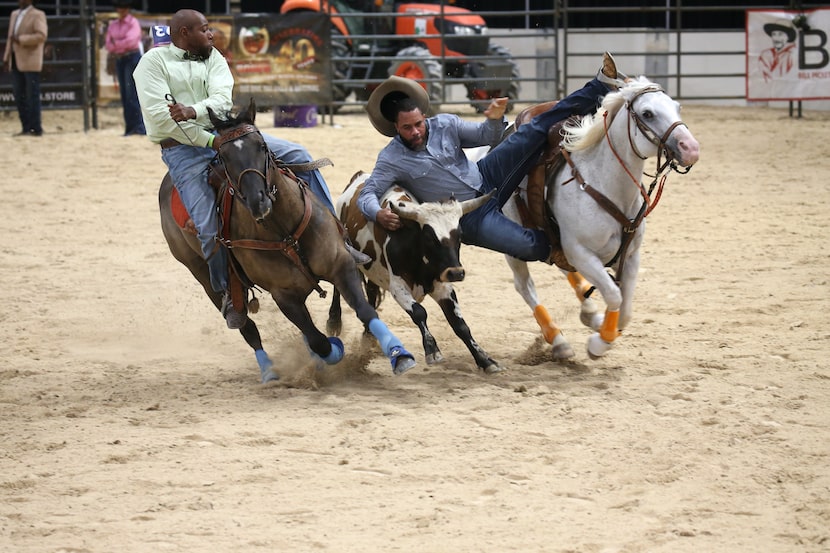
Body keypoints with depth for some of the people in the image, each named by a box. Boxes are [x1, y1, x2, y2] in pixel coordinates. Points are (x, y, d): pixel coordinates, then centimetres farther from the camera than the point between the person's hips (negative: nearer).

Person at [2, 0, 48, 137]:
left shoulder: (37, 15, -4)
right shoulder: (15, 14, 18)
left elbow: (41, 36, -16)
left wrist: (20, 39, -18)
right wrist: (6, 58, 14)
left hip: (30, 63, -7)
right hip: (17, 62, 7)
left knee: (32, 96, -4)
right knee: (19, 96, 6)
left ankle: (36, 129, 0)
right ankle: (26, 128, 12)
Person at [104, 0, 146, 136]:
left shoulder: (133, 23, -4)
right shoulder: (113, 25, 14)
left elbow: (130, 41, -16)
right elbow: (108, 44, 7)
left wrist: (115, 44, -5)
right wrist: (122, 44, -10)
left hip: (132, 57, -7)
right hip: (119, 59, 7)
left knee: (132, 94, -12)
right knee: (124, 94, 5)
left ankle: (139, 127, -13)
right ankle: (129, 127, 6)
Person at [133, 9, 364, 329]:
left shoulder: (213, 58, 12)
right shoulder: (153, 62, -3)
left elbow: (222, 99, -5)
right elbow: (159, 116, -15)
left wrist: (193, 112, -28)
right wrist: (209, 140, -18)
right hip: (184, 149, -5)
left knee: (297, 156, -7)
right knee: (210, 229, -18)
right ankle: (228, 293, 5)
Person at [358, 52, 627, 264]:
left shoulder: (444, 125, -3)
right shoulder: (391, 159, -13)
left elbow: (486, 136, 5)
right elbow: (366, 196, -15)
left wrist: (495, 119, -18)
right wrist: (378, 214, -38)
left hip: (485, 178, 4)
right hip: (470, 218, -4)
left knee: (536, 130, -9)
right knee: (532, 247, -27)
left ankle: (602, 85, -9)